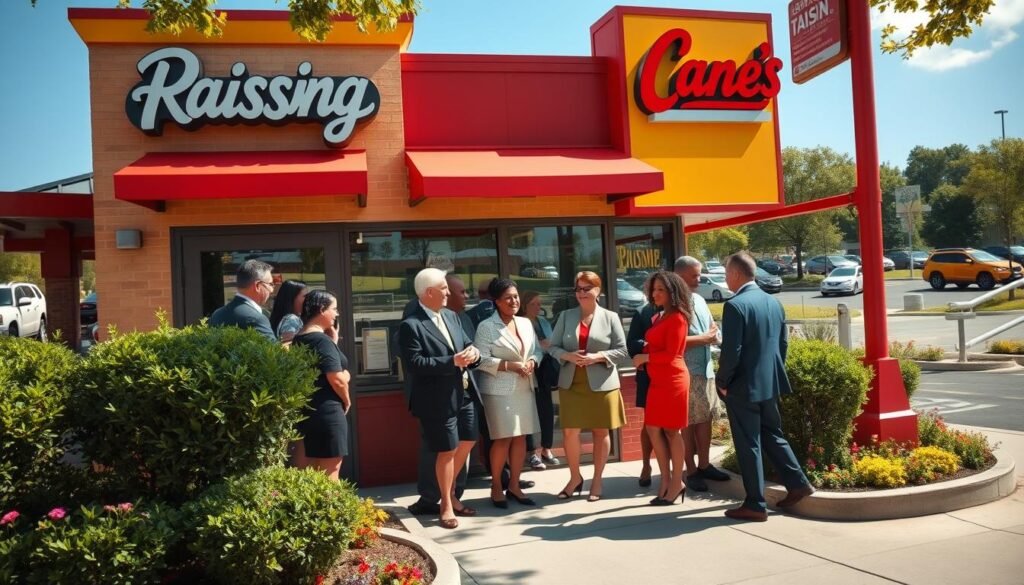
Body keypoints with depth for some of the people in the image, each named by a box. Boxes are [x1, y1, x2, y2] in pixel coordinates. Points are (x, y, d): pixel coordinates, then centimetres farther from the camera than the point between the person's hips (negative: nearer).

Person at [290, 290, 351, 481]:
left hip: (304, 410, 9)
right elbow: (337, 379, -21)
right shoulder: (322, 340, -16)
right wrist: (347, 401, -2)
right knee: (329, 472, 1)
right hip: (327, 412, -9)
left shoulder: (298, 339, 10)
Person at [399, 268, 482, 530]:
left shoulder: (451, 316, 10)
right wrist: (452, 361, -26)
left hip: (463, 394, 8)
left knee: (467, 443, 17)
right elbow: (414, 363, -22)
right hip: (438, 399, -8)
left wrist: (473, 354, -11)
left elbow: (467, 345, 14)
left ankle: (451, 494, 38)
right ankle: (446, 506, 21)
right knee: (447, 451, 2)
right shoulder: (411, 326, -16)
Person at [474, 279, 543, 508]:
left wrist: (532, 362, -7)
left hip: (524, 388, 6)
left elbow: (537, 350, 15)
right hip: (499, 390, -6)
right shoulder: (486, 327, -8)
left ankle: (514, 485, 19)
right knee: (503, 438, -3)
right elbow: (481, 359, -13)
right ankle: (496, 487, 12)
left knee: (521, 437, 8)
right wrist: (509, 365, -19)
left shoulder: (526, 323, 10)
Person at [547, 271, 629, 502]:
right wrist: (568, 356, -15)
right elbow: (553, 347, 5)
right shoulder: (566, 316, 6)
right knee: (570, 432, -1)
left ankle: (597, 481, 20)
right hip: (571, 383, 1)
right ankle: (575, 478, 19)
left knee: (600, 432, 7)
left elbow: (622, 352, -2)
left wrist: (598, 357, -17)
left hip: (601, 384, -1)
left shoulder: (610, 317, 1)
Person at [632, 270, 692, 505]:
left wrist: (645, 357, -7)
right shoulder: (662, 317, 15)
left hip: (672, 380, -9)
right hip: (657, 380, 9)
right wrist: (643, 359, -1)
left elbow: (671, 354, -17)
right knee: (653, 429, 8)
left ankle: (676, 484, 10)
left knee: (671, 431, -1)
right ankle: (666, 481, 16)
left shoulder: (677, 318, -12)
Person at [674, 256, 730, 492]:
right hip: (685, 371, -8)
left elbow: (712, 329, 21)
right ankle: (691, 471, 9)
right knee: (688, 422, 0)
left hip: (706, 369, 8)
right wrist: (703, 338, -13)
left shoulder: (700, 300, 14)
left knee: (705, 418, 13)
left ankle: (704, 465, 24)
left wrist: (714, 334, -3)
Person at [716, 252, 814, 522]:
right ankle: (797, 483, 26)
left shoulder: (735, 305, -18)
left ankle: (755, 505, 8)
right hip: (770, 383, 8)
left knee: (748, 444, 1)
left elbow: (731, 351, -20)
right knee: (772, 435, 23)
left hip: (744, 386, -8)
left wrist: (722, 382, -8)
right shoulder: (774, 302, 8)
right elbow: (783, 343, 13)